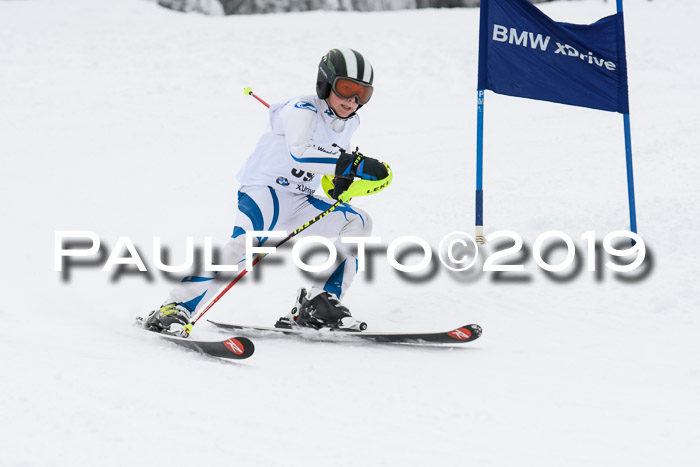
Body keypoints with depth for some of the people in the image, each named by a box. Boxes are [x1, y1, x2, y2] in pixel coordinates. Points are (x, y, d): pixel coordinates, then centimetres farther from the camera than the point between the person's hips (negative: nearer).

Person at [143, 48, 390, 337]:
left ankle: (317, 305, -4)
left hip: (299, 203, 8)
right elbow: (299, 153, -32)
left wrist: (341, 182, 8)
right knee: (245, 242, -34)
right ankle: (174, 309, -33)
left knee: (358, 224, -6)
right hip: (263, 190, -8)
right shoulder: (302, 110, -13)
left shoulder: (348, 123, 11)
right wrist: (355, 164, -35)